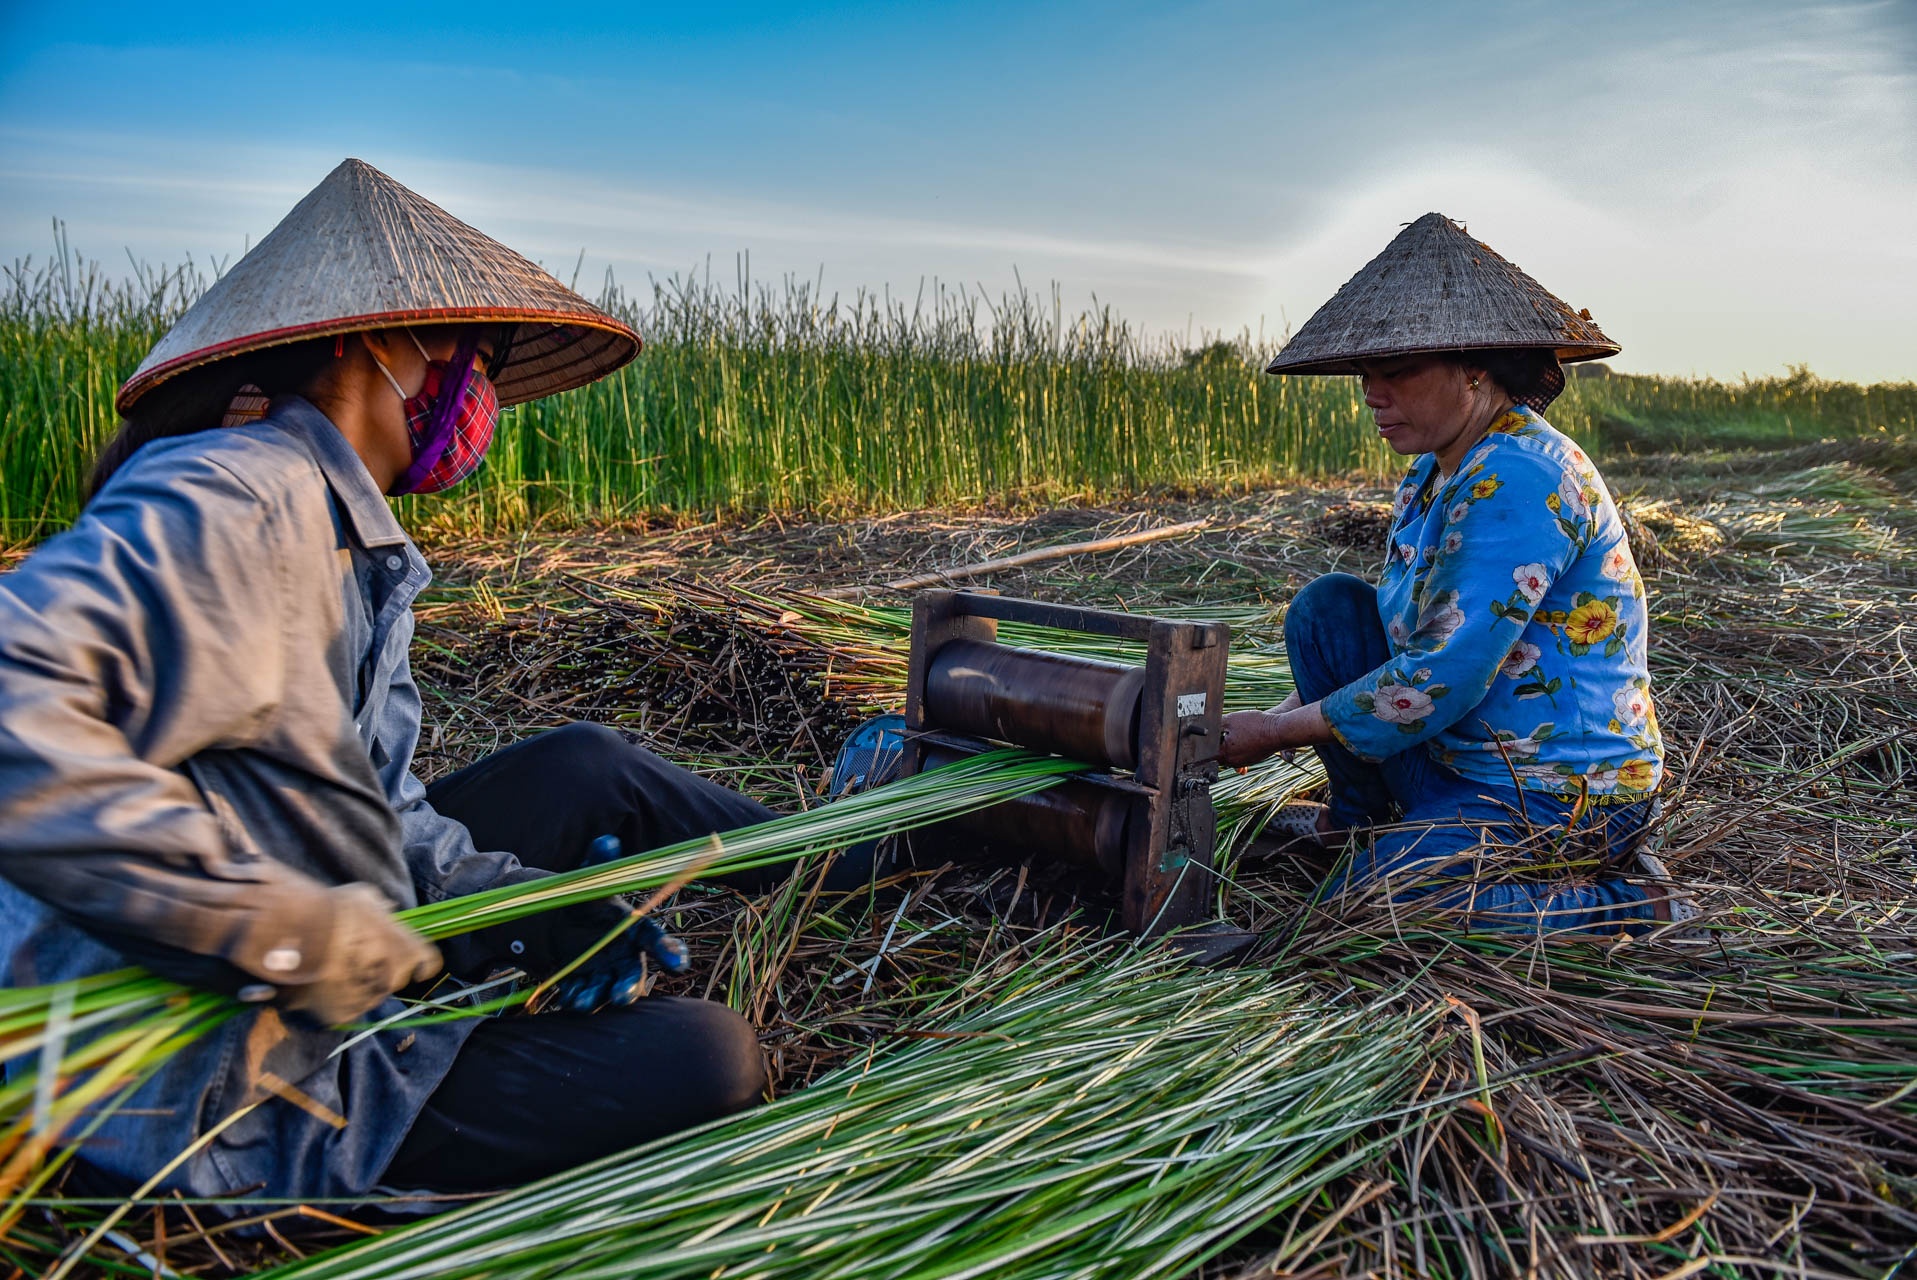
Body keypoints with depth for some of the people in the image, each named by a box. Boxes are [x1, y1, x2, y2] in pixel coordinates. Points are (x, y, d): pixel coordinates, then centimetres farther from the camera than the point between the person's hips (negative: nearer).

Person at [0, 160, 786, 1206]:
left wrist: (524, 903, -6)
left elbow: (370, 798, 7)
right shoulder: (234, 500, -23)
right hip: (214, 1084, -10)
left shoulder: (351, 543, 8)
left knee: (584, 766, 14)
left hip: (336, 964, 10)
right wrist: (275, 923, -32)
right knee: (705, 1061, -12)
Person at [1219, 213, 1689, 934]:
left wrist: (1279, 731, -19)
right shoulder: (1432, 475, 6)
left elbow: (1442, 675, -28)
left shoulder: (1518, 478, -25)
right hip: (1466, 760, 9)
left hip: (1564, 796, -9)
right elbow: (1403, 633, 13)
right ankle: (1363, 817, 14)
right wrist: (1288, 714, 0)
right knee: (1328, 605, 1)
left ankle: (1625, 903, -5)